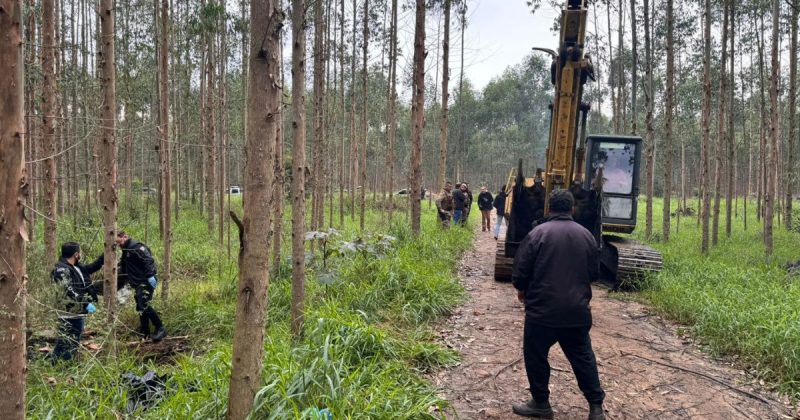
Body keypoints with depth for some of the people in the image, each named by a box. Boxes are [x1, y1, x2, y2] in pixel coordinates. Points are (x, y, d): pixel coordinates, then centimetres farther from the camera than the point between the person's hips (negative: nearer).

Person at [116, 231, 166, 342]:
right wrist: (118, 285, 29)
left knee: (144, 305, -17)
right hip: (138, 283, 10)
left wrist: (150, 275, -30)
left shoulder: (136, 246, -11)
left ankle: (160, 329, -14)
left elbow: (149, 260, -23)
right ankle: (144, 332, 20)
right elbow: (123, 270, 29)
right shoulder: (125, 251, 20)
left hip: (146, 281, -10)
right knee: (140, 307, 12)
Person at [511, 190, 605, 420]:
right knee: (583, 356, 17)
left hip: (542, 309, -4)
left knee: (535, 356, 12)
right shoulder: (586, 235, 4)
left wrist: (522, 290, 12)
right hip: (578, 311, 4)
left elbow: (521, 270, -8)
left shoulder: (538, 233, -10)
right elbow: (593, 273, 13)